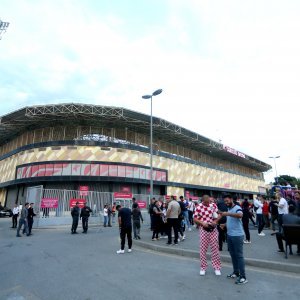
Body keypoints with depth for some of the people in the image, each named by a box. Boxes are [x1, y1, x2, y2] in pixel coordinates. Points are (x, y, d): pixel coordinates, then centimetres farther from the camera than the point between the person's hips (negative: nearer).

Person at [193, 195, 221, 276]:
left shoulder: (214, 205, -2)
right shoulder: (199, 207, -8)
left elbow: (219, 215, 4)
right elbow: (195, 219, -6)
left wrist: (215, 221, -14)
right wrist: (202, 223, -20)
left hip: (213, 230, 1)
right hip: (203, 230, -1)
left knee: (215, 249, 6)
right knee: (203, 249, 7)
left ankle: (217, 268, 20)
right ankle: (203, 268, 21)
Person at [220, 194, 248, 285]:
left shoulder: (237, 208, -14)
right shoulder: (228, 209, 12)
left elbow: (240, 215, -37)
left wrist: (228, 214, -40)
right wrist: (224, 225, 6)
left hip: (237, 235, -8)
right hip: (229, 235, 8)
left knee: (239, 255, -2)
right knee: (233, 254, 16)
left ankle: (243, 277, 7)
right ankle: (236, 272, 29)